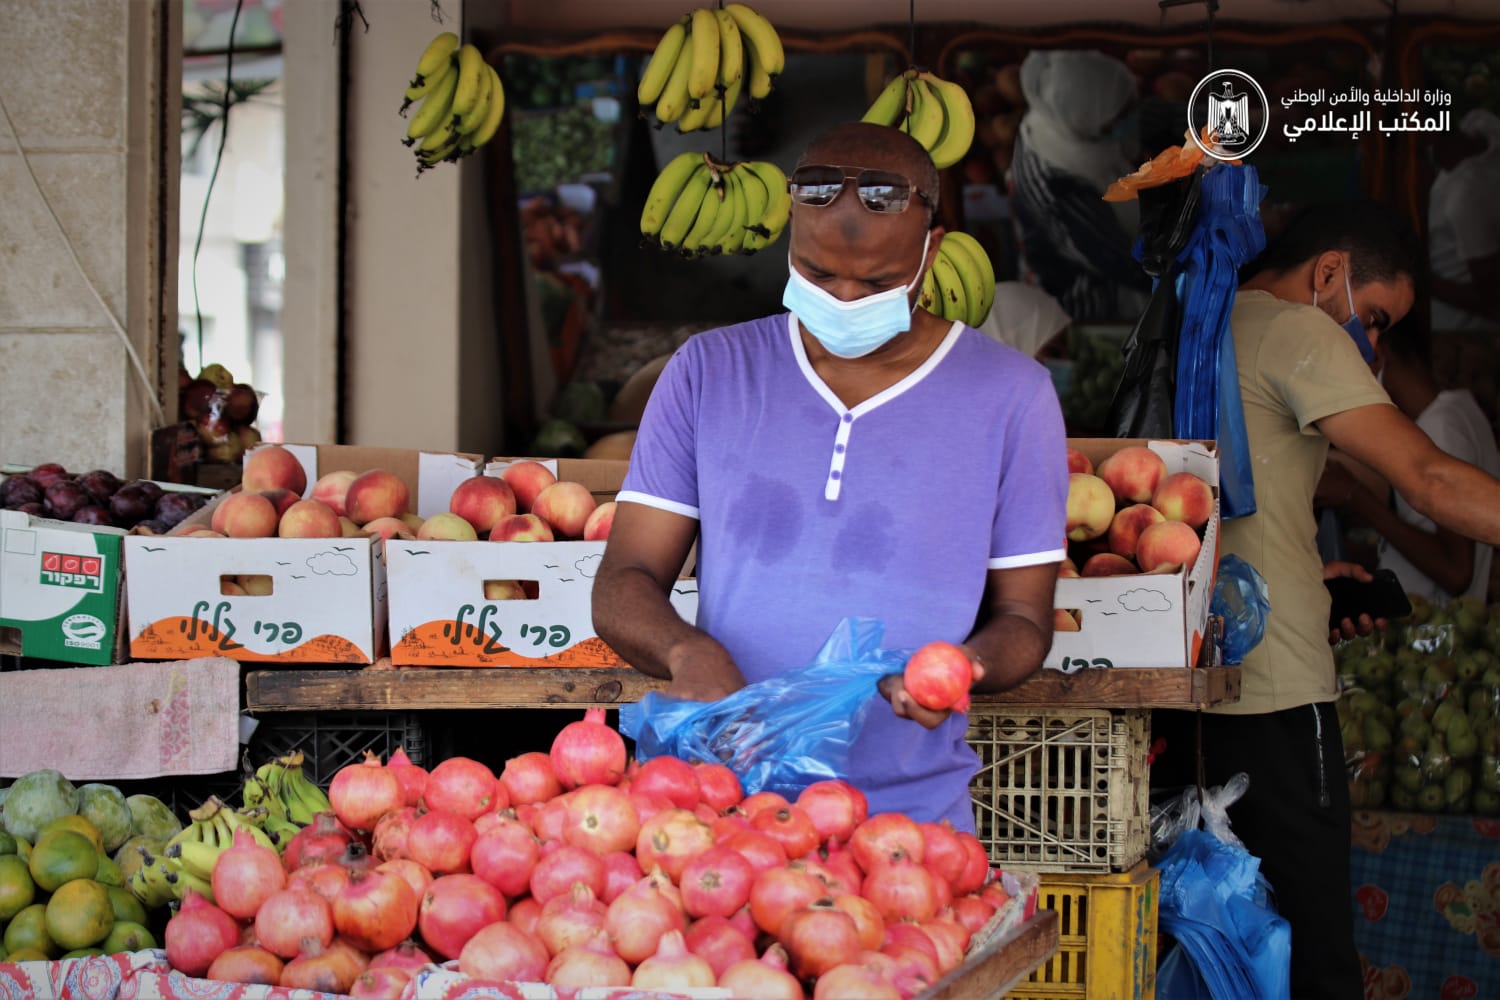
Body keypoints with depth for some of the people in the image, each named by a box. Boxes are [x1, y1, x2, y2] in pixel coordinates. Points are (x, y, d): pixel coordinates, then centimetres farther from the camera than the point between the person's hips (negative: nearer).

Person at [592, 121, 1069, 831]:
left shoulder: (1010, 395, 6)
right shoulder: (707, 372, 10)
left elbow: (1023, 615, 12)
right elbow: (622, 587, 8)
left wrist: (971, 663, -12)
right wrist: (686, 652, -15)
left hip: (912, 814, -1)